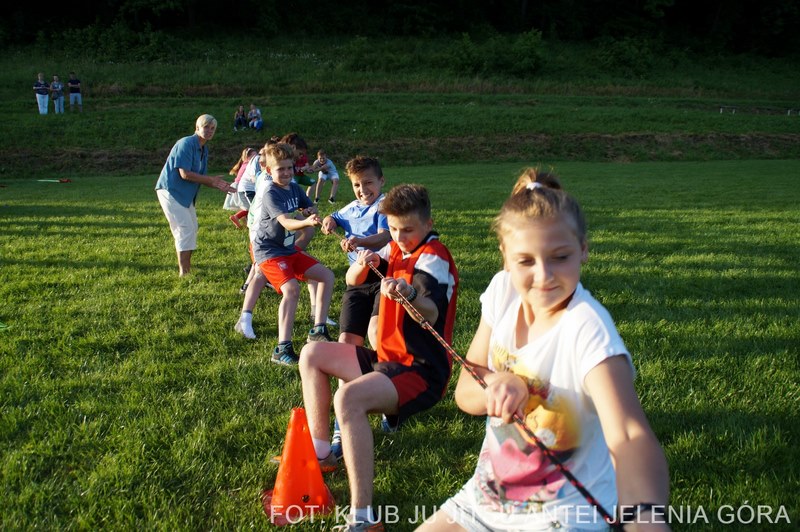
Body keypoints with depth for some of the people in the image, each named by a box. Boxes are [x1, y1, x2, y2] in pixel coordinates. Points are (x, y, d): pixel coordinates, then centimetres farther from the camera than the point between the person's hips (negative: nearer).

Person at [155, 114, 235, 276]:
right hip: (171, 191, -10)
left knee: (191, 229, 15)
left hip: (185, 194, 10)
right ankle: (184, 273, -5)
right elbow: (185, 174, -24)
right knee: (185, 230, -11)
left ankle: (187, 268, 28)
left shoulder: (204, 149, 10)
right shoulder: (186, 144, -18)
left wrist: (218, 185, -2)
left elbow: (200, 177, 12)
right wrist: (211, 180, -18)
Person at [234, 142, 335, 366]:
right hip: (269, 251, -9)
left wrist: (311, 212, -7)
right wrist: (306, 222, -50)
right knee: (291, 288, -29)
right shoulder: (270, 193, -18)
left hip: (289, 250, 9)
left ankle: (318, 331, 13)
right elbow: (285, 222, -31)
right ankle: (283, 349, -26)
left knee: (327, 276, 6)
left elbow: (311, 208, 17)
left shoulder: (294, 188, 5)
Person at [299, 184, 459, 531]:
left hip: (421, 370, -9)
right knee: (312, 355, 14)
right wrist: (362, 265, -13)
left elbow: (431, 314, -35)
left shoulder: (433, 257, -17)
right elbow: (352, 281, 9)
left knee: (349, 398, -34)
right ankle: (320, 452, 19)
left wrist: (410, 294, -57)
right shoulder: (397, 250, 8)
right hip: (387, 358, 9)